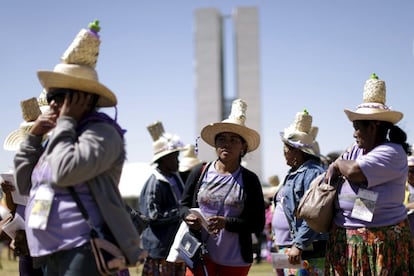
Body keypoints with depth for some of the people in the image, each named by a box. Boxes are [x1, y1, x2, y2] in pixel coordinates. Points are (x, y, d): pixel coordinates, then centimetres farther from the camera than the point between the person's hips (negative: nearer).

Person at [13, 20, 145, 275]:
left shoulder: (102, 133, -9)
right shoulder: (61, 136, 18)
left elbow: (64, 173, -24)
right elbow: (25, 184, 19)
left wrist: (65, 122, -11)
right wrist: (33, 137, 9)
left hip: (84, 254, -9)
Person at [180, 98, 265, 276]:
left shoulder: (250, 180, -3)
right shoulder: (200, 172, 1)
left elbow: (258, 224, -5)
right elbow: (184, 205, 11)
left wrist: (226, 223, -19)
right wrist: (189, 217, -13)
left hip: (235, 261, 0)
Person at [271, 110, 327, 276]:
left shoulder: (313, 173, -15)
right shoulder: (293, 173, 17)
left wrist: (299, 245, -26)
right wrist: (278, 240, 23)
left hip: (303, 252, -10)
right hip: (285, 249, 10)